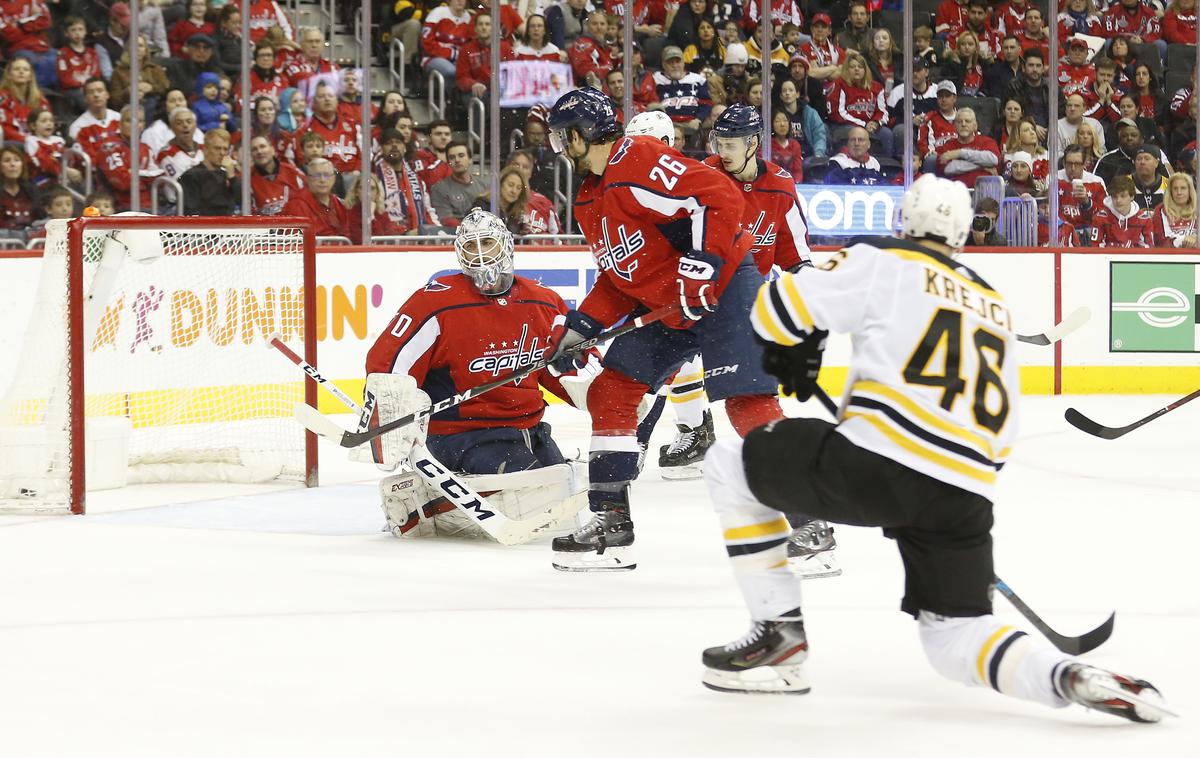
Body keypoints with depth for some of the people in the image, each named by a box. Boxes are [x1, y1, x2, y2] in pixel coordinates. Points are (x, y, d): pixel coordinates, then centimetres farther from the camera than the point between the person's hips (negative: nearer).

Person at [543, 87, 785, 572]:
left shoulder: (639, 163, -18)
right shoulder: (590, 200, 14)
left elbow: (720, 199, -27)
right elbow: (617, 280, 20)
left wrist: (697, 271, -27)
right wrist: (576, 332, 12)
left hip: (722, 289, -10)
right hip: (662, 307, 10)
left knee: (748, 403, -19)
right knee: (609, 395, 6)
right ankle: (610, 521, 11)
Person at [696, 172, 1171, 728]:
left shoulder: (885, 263, 8)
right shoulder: (996, 306, 27)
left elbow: (781, 307, 3)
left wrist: (792, 357, 25)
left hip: (874, 468, -5)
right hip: (966, 494, 5)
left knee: (730, 467, 15)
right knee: (955, 637, 16)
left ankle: (780, 633, 13)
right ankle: (1071, 677, -12)